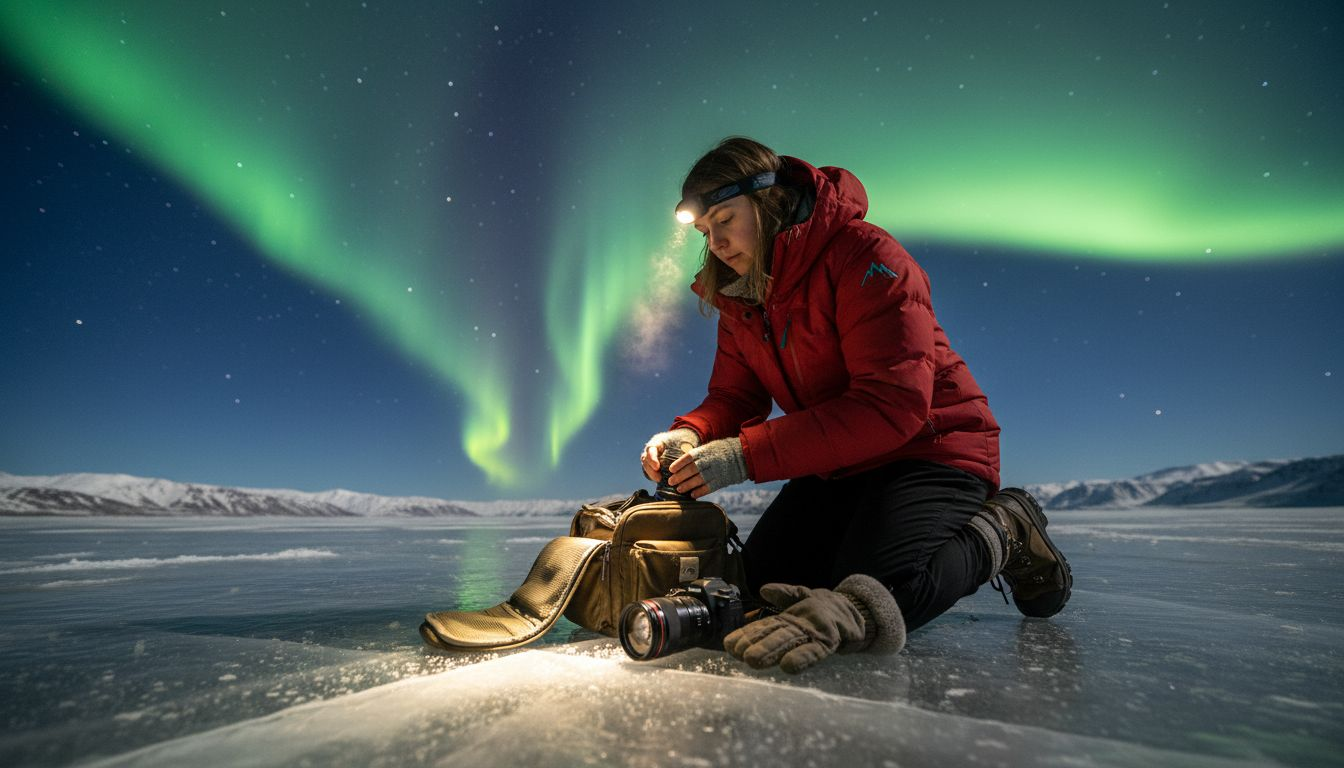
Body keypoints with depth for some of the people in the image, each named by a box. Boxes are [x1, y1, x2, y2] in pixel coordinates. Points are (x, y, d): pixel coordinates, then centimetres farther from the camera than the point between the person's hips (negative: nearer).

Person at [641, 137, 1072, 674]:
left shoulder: (865, 256, -21)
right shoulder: (739, 298, 4)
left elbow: (894, 404, -31)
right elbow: (733, 398, 6)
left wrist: (747, 456, -34)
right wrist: (689, 435, -20)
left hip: (930, 447, -8)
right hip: (838, 466, 8)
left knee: (877, 594, -28)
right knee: (759, 582, 2)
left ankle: (1000, 534, 2)